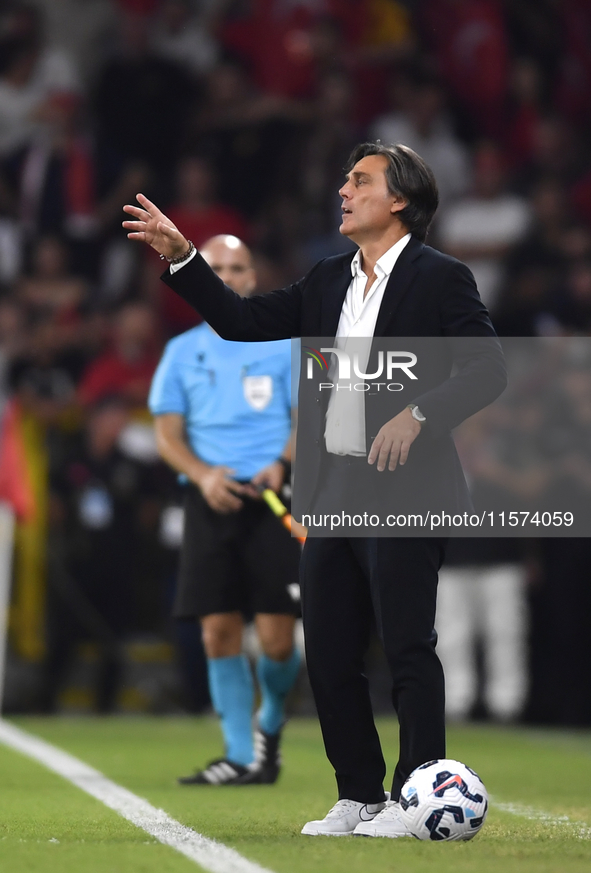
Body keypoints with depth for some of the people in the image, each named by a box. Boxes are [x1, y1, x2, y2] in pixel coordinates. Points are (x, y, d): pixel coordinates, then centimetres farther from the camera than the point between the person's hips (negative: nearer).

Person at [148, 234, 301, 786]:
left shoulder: (284, 344, 8)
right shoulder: (182, 351, 13)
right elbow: (167, 431, 8)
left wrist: (282, 464, -17)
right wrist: (201, 473, -11)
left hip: (272, 497, -2)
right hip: (211, 500, 2)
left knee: (276, 638, -9)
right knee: (218, 631, -5)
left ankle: (270, 722, 21)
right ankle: (242, 757, 3)